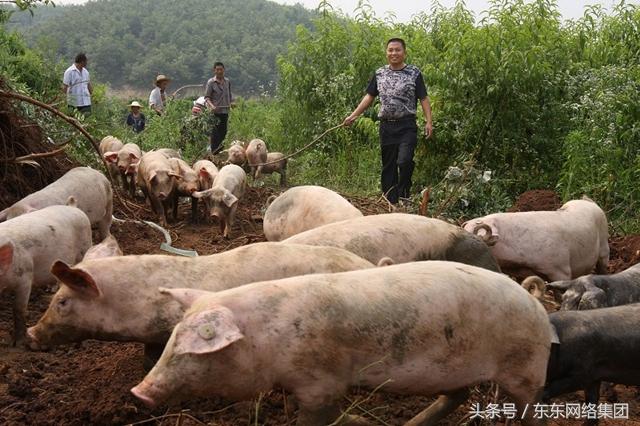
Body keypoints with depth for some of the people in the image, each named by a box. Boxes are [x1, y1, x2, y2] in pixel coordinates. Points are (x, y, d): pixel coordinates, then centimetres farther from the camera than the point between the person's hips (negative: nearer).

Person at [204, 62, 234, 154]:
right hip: (215, 112, -5)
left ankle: (220, 150, 21)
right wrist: (211, 105, -24)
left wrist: (231, 102, 6)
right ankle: (214, 152, 1)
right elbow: (207, 97, -7)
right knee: (215, 132, -4)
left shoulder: (227, 82, 11)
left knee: (223, 131, 9)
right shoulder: (211, 82, -5)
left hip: (225, 111, 5)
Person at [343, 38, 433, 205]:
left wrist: (428, 121, -10)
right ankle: (390, 203, 14)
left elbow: (423, 99, -1)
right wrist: (353, 116, 10)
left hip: (407, 126, -4)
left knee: (404, 161, -21)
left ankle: (404, 197, -2)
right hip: (386, 126, 4)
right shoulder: (379, 73, 11)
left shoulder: (414, 73, 0)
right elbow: (369, 97, 16)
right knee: (388, 166, 7)